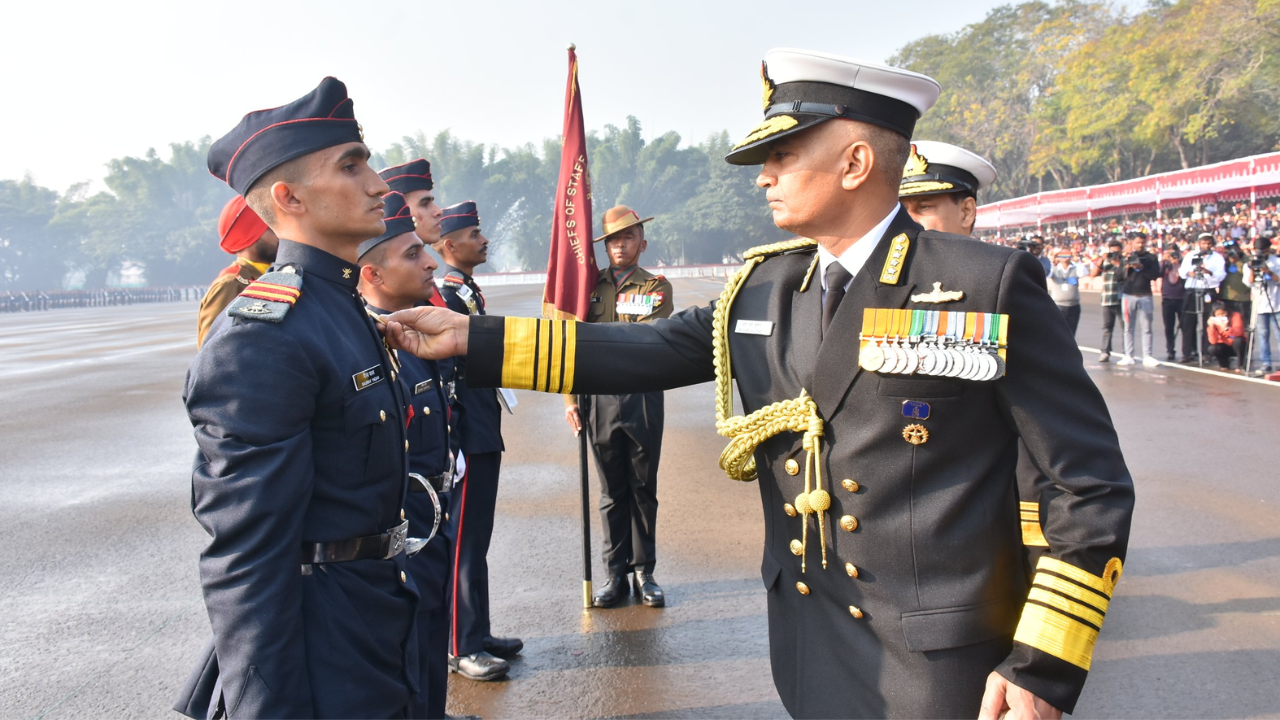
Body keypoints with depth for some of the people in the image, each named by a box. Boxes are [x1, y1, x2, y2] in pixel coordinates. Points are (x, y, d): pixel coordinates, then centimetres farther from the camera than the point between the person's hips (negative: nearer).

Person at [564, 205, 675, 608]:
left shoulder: (657, 287, 4)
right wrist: (571, 399, 1)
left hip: (642, 398, -1)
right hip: (599, 400, 2)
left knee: (643, 488, 6)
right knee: (611, 491, 8)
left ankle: (644, 571, 18)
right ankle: (616, 572, 18)